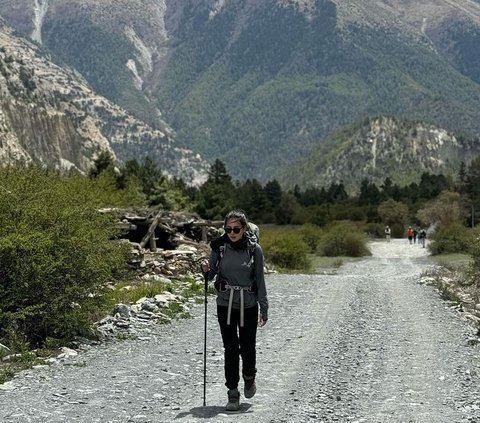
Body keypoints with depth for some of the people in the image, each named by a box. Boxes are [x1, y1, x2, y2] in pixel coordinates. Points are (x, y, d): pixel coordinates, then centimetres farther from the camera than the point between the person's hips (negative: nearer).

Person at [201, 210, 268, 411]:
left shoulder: (254, 249, -6)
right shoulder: (219, 247, -3)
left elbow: (260, 280, 0)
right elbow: (211, 275, 6)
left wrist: (264, 308, -2)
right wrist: (206, 270, -17)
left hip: (248, 305, -1)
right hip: (225, 304, 1)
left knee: (247, 346, 2)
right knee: (230, 348, 1)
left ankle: (249, 377, 33)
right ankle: (232, 393, 10)